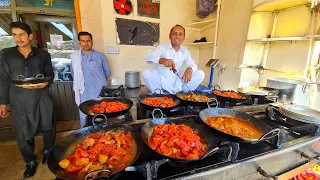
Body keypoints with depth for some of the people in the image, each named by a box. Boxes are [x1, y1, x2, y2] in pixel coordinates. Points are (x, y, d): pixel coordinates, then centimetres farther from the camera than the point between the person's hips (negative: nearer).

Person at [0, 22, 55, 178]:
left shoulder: (43, 54, 3)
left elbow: (50, 74, 8)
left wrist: (46, 82, -14)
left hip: (42, 98, 0)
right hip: (19, 101, 1)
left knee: (48, 127, 10)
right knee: (23, 133, 8)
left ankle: (48, 152, 36)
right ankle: (31, 161, 29)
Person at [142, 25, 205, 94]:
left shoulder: (185, 51, 9)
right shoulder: (162, 47, -2)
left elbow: (192, 64, 1)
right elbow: (149, 58, -19)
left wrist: (190, 69, -26)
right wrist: (162, 60, -42)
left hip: (177, 82, 3)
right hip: (161, 80, -2)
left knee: (200, 74, -12)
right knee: (146, 73, -30)